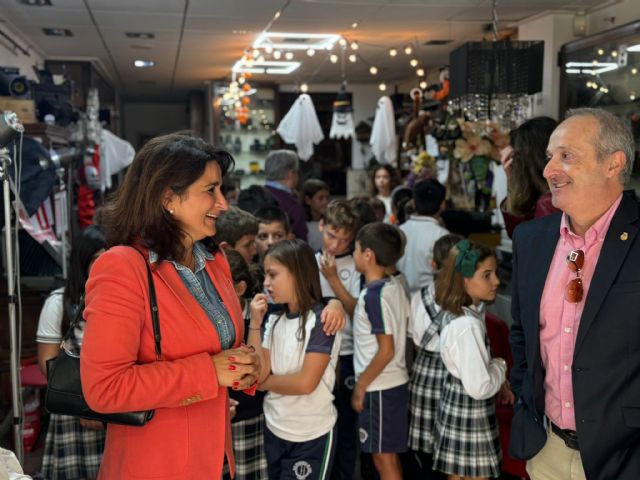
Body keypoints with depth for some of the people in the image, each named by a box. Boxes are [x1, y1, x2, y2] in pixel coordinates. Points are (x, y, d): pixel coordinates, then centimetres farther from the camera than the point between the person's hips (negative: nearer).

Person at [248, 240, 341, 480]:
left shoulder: (320, 320, -16)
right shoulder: (274, 319, 2)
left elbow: (305, 383, -22)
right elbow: (258, 373, -5)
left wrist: (266, 382, -6)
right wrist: (255, 323, -9)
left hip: (311, 436, -6)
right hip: (274, 429, 6)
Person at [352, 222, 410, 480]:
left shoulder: (374, 295, -21)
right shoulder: (395, 285, 3)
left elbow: (386, 351, -21)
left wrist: (360, 386, -13)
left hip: (379, 388, -8)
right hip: (395, 382, 8)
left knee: (383, 458, 5)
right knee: (390, 455, 19)